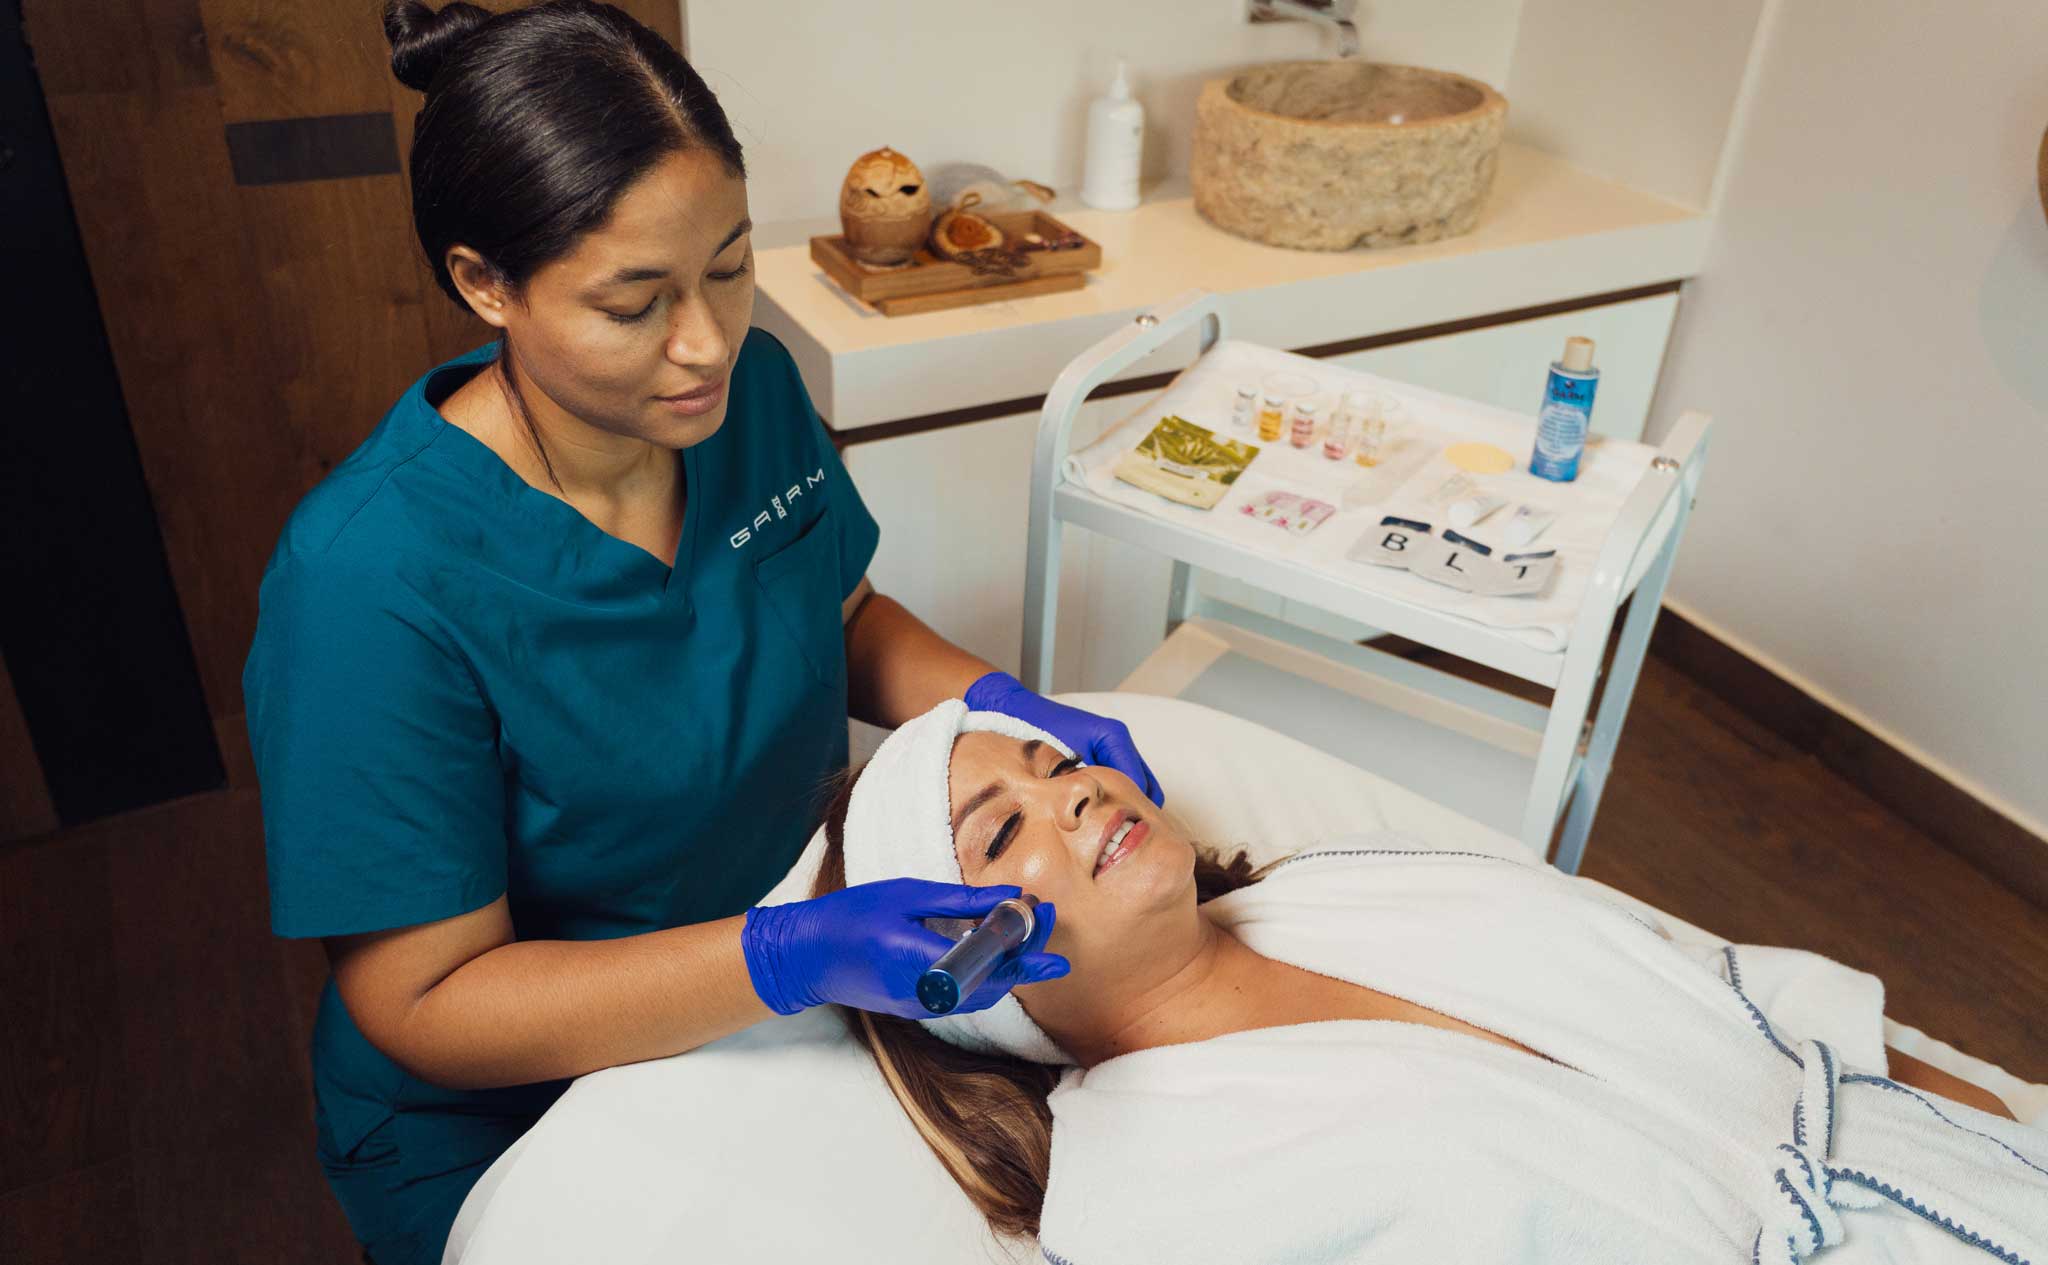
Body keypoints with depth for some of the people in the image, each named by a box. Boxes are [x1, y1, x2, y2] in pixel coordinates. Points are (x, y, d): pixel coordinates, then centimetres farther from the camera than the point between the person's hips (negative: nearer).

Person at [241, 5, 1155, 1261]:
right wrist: (797, 957, -35)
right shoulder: (372, 579, -29)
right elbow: (423, 1006, -23)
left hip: (783, 1022, 4)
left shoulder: (752, 386, -11)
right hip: (506, 1132, -3)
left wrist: (1000, 704, -14)